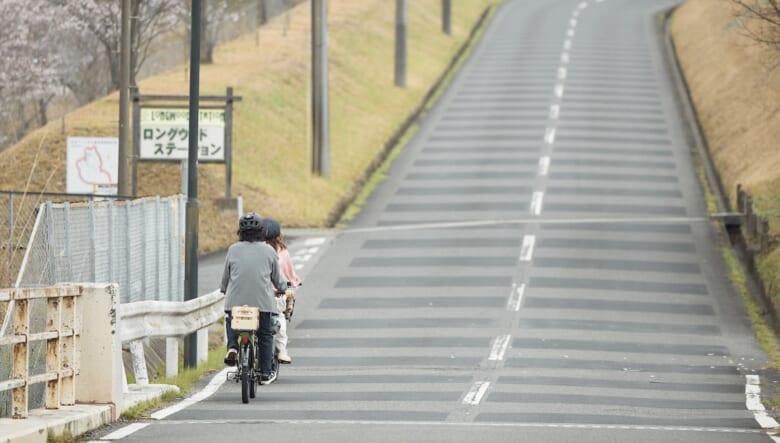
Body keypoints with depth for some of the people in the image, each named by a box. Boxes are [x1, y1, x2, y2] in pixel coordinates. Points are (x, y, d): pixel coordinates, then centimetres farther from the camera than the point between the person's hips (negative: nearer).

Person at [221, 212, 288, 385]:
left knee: (231, 322, 28)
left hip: (236, 299, 1)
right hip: (263, 300, -1)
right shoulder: (268, 251, 3)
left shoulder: (233, 250, 3)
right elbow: (277, 278, 11)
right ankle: (266, 373, 10)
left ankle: (232, 347, 0)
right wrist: (284, 287, 33)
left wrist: (224, 290, 32)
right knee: (265, 335, 11)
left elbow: (226, 276, 11)